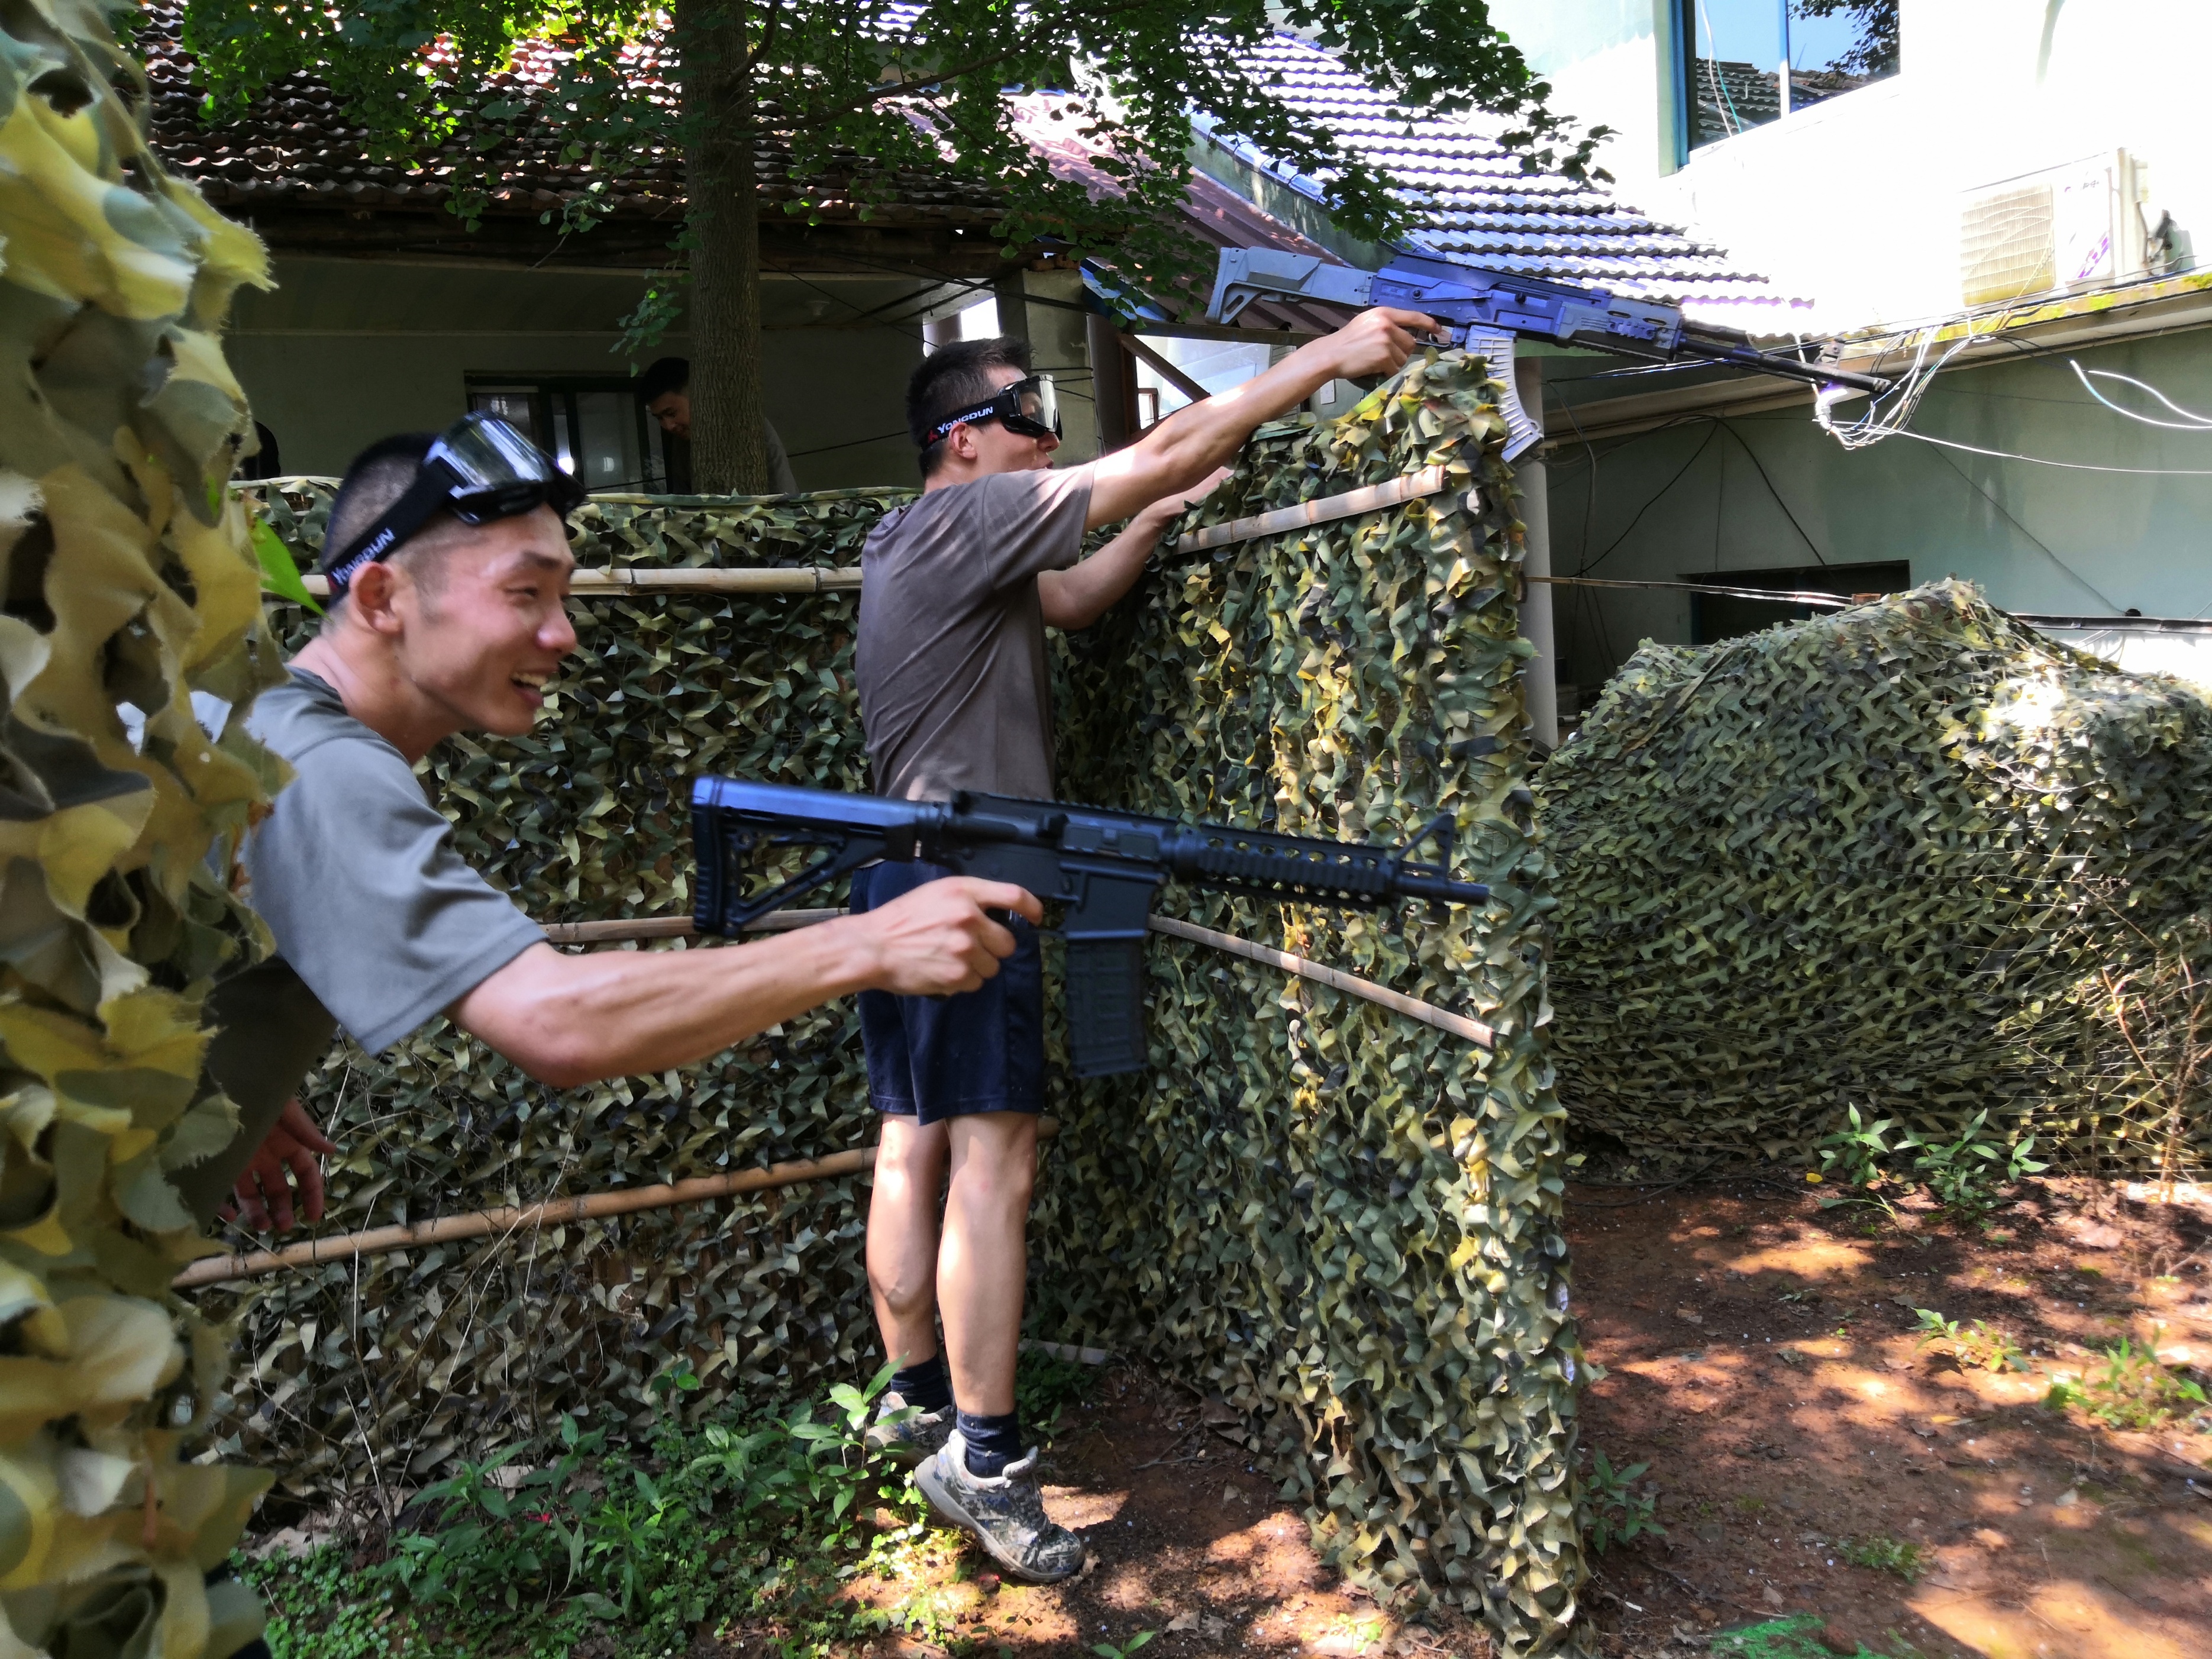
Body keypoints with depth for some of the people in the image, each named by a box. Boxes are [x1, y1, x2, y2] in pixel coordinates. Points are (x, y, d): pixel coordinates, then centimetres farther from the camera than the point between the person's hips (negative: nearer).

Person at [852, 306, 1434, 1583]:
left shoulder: (919, 544, 19)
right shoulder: (967, 515, -11)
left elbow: (1076, 599, 23)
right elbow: (1166, 449, -13)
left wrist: (1160, 516, 12)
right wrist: (1326, 358, -8)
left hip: (906, 877, 10)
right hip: (965, 875, -10)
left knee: (915, 1145, 12)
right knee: (994, 1157, -9)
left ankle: (915, 1397, 22)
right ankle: (981, 1456, -5)